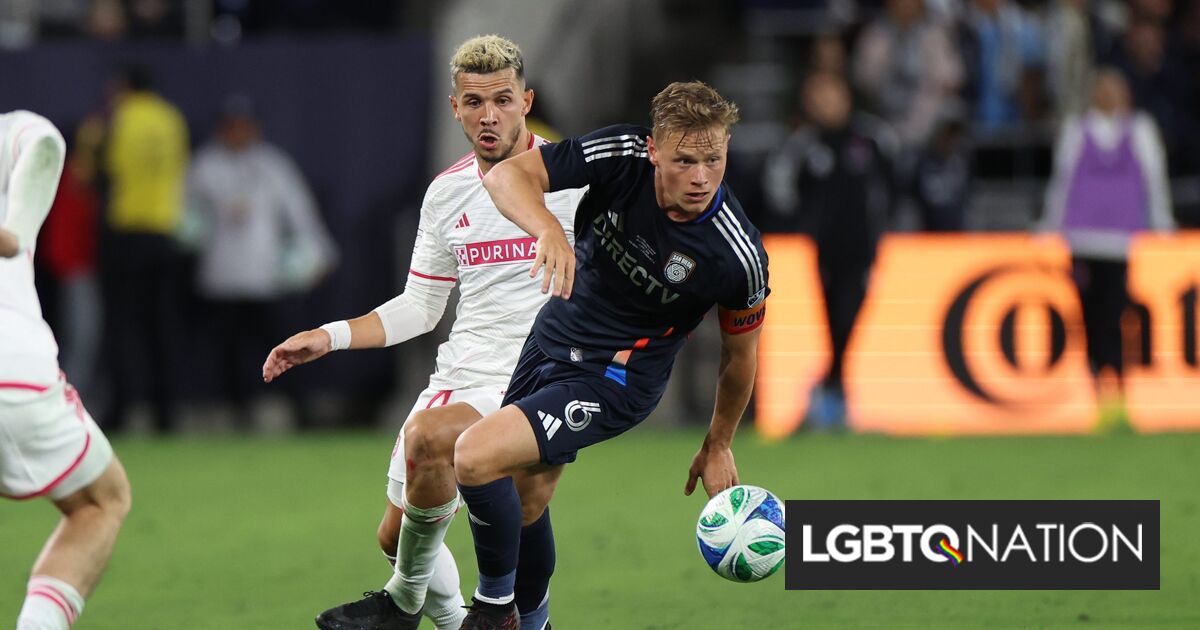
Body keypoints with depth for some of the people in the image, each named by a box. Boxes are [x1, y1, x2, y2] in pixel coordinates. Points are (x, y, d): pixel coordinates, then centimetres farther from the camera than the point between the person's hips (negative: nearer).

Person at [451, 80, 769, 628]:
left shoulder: (739, 257, -25)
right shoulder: (623, 156, -20)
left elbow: (739, 354, -7)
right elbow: (507, 175, -21)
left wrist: (717, 447, 7)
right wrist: (549, 230, -42)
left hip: (615, 380, -5)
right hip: (552, 335, 5)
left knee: (478, 457, -23)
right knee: (523, 506, 16)